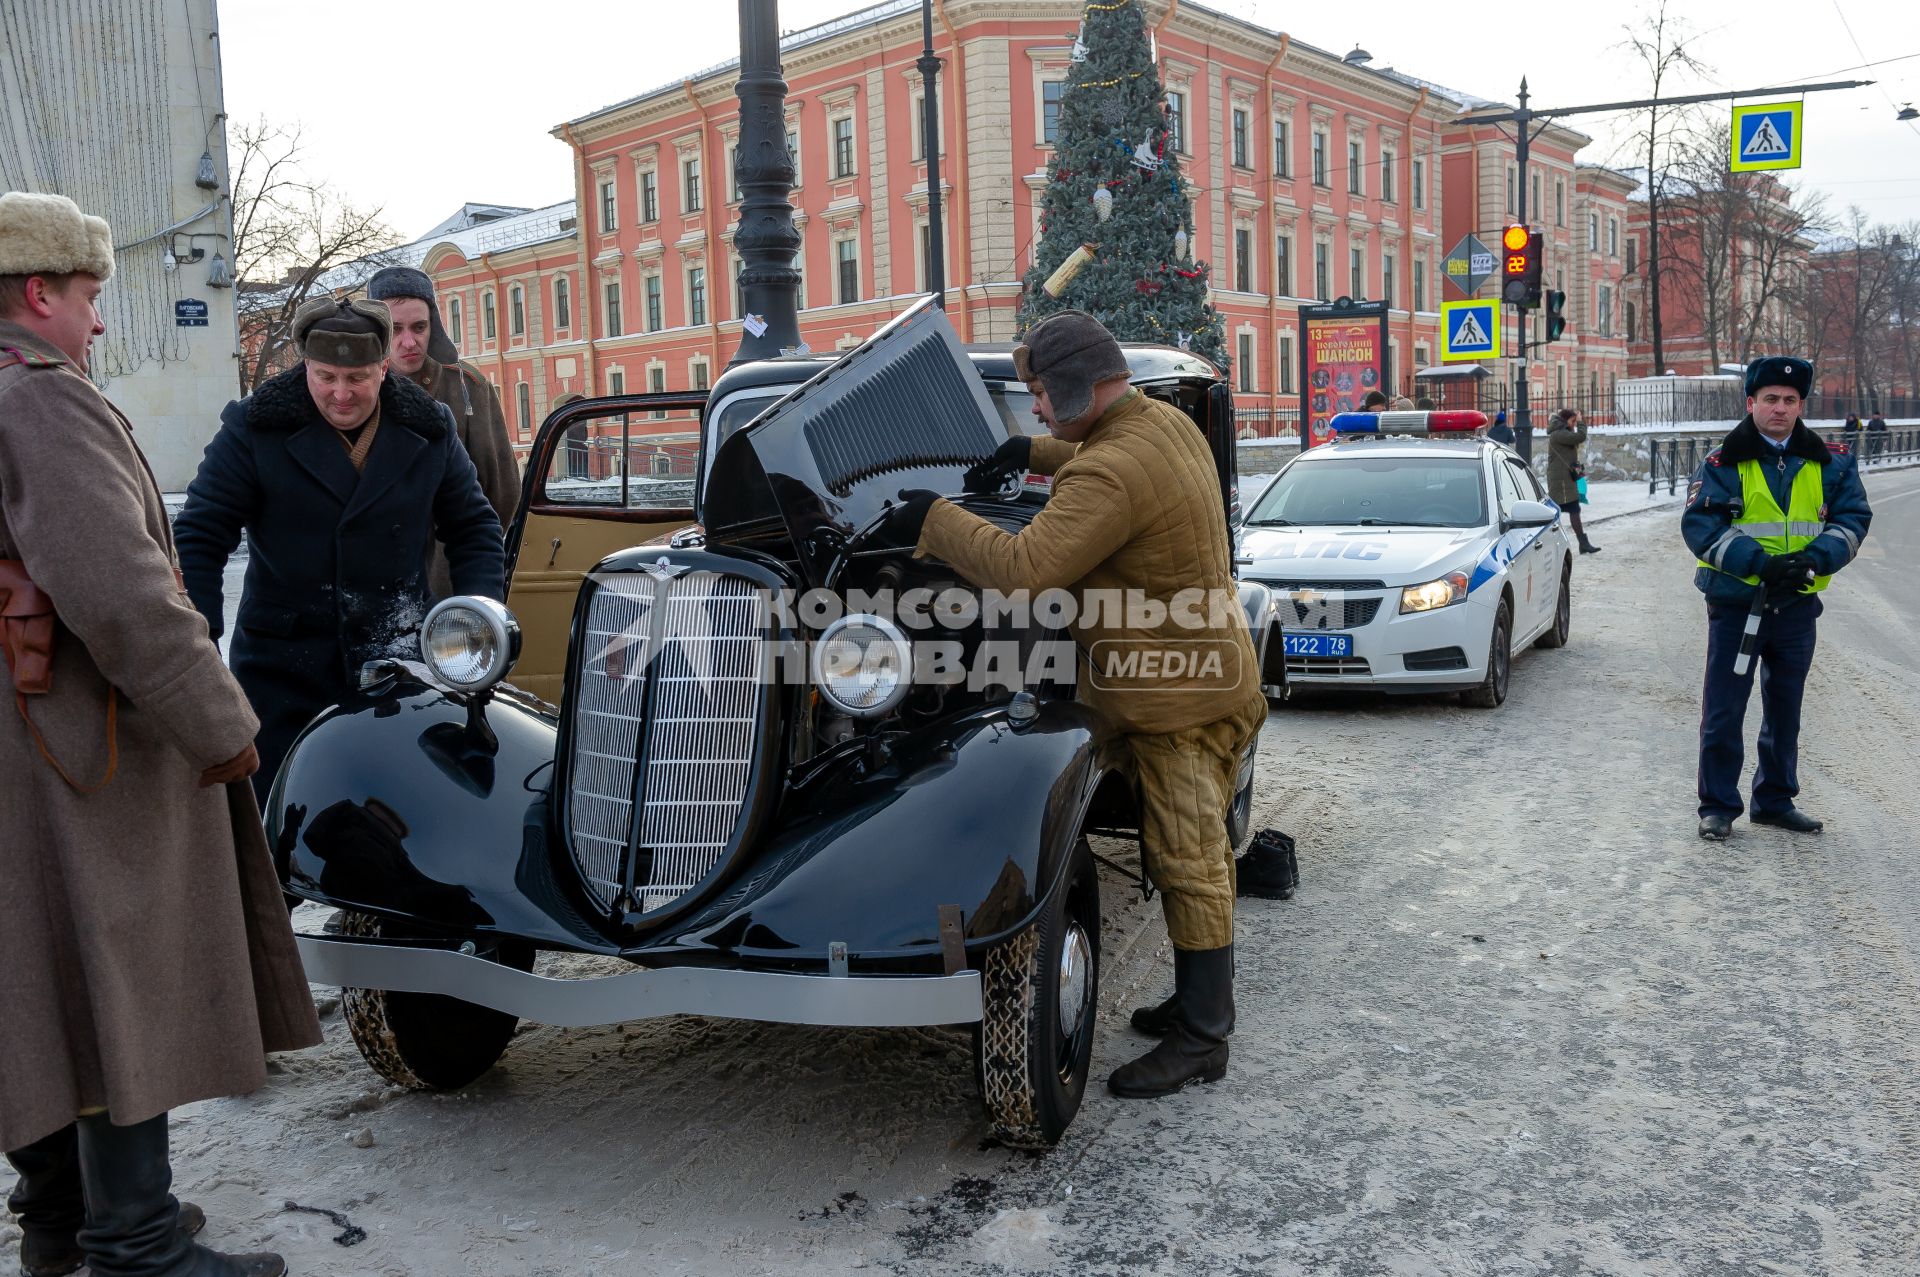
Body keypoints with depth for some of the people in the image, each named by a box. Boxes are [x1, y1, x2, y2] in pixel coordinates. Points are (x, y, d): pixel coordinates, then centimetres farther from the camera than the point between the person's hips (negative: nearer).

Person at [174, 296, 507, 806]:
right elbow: (199, 538, -4)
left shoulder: (429, 429, 2)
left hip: (397, 664, 2)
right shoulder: (254, 429, -5)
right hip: (282, 668, -1)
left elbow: (473, 528, 11)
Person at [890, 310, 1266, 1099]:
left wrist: (933, 520, -16)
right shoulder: (1166, 421, 6)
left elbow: (1023, 569, -29)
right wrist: (1035, 454, 17)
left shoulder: (1111, 474, -26)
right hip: (1205, 676, 10)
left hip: (1179, 695, -10)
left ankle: (1202, 1039, 9)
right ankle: (1203, 996, 32)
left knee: (1190, 863, -1)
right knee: (1191, 854, 19)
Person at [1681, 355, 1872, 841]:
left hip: (1797, 605, 3)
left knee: (1785, 708, 14)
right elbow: (1700, 525, -12)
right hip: (1735, 603, -3)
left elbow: (1853, 518, 1)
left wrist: (1813, 559, -18)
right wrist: (1760, 562, -22)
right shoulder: (1723, 463, -4)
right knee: (1723, 710, 0)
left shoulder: (1831, 463, 5)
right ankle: (1718, 805, 10)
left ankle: (1775, 799, 28)